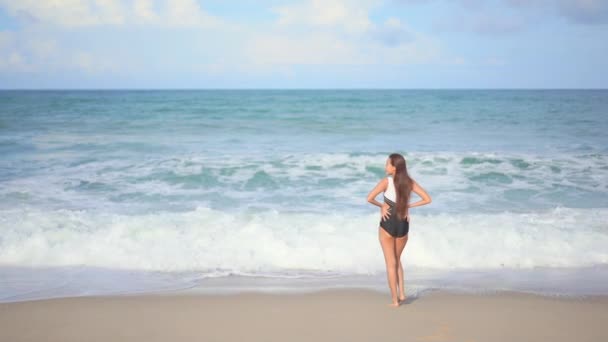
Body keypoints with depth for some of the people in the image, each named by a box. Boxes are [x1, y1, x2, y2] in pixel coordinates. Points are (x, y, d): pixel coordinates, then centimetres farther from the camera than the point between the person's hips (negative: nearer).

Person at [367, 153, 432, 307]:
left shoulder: (386, 181, -13)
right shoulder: (410, 182, -1)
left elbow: (369, 198, -22)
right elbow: (427, 199, 0)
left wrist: (381, 205, -4)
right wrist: (409, 206, 3)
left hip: (388, 224, -4)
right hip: (403, 225, 4)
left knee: (391, 263, 8)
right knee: (397, 260, 25)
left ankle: (395, 300, 9)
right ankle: (401, 293, 17)